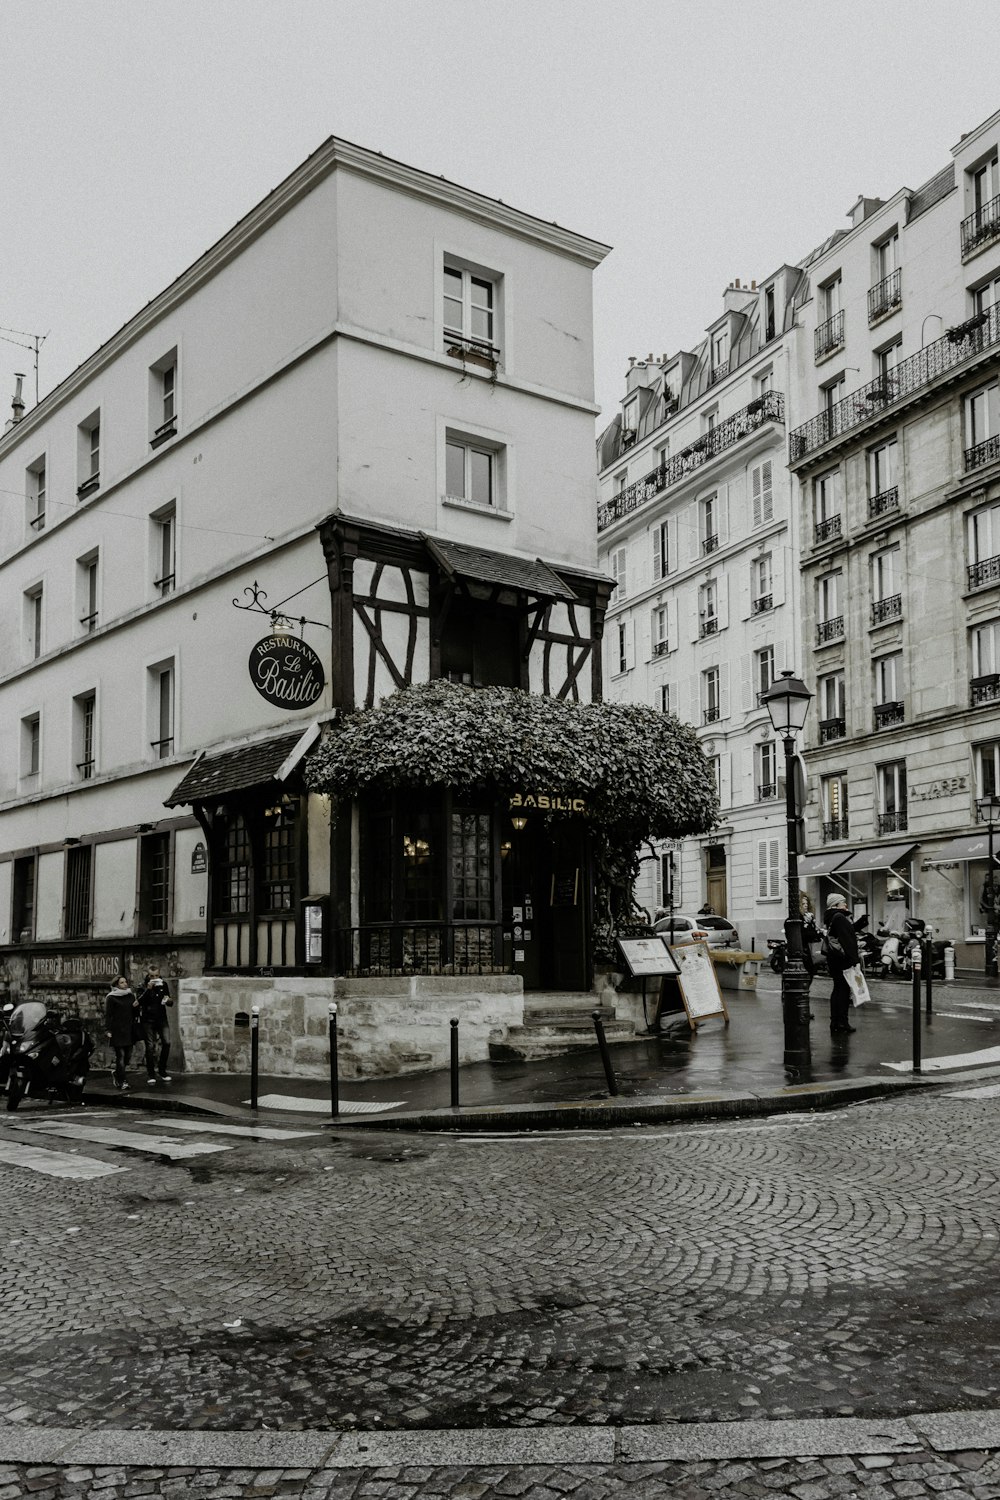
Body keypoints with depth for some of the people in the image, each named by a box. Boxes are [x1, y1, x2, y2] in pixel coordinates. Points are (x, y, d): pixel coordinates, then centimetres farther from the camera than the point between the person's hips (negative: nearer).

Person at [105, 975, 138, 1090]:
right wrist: (107, 1030, -13)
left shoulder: (131, 996, 13)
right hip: (117, 1031, -6)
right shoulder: (111, 998, -4)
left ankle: (116, 1072, 31)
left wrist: (136, 1007, -2)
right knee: (120, 1055, -6)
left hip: (128, 1030, 6)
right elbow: (107, 1015, -6)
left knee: (128, 1055, 7)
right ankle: (122, 1081, 0)